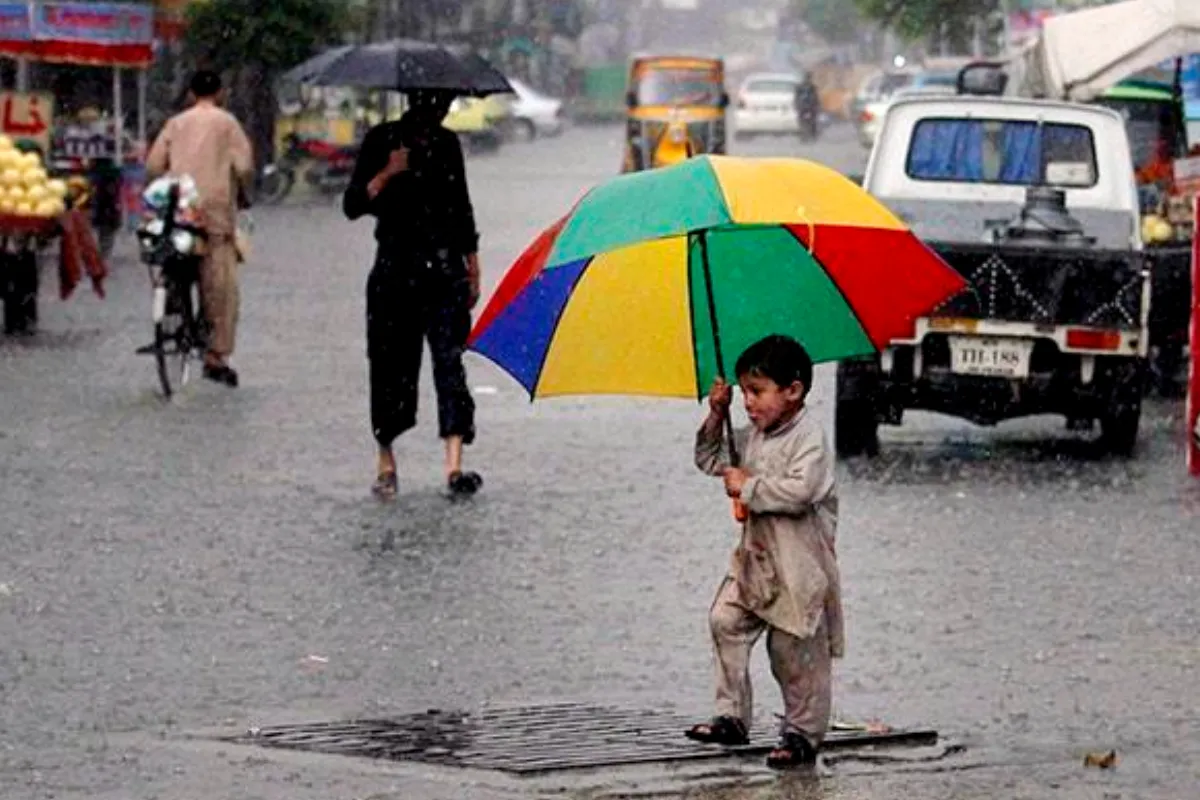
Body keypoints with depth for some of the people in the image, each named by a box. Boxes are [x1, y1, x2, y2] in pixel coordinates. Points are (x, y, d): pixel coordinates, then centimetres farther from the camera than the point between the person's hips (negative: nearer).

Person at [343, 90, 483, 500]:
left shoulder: (447, 144, 12)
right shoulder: (382, 140, 0)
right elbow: (352, 205, -6)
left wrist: (472, 267, 19)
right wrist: (387, 174, -20)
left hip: (444, 269, 2)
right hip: (395, 267, -2)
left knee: (449, 358, -11)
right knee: (392, 362, 2)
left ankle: (454, 465, -20)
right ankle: (386, 460, 17)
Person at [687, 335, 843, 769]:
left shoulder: (808, 437, -15)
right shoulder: (753, 436, 11)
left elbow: (800, 490, -28)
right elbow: (711, 460, 23)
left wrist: (749, 486, -19)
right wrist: (716, 417, 7)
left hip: (798, 564, -8)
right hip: (755, 556, 8)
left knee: (795, 652, -1)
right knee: (726, 621, -2)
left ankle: (803, 733, 10)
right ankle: (733, 716, 5)